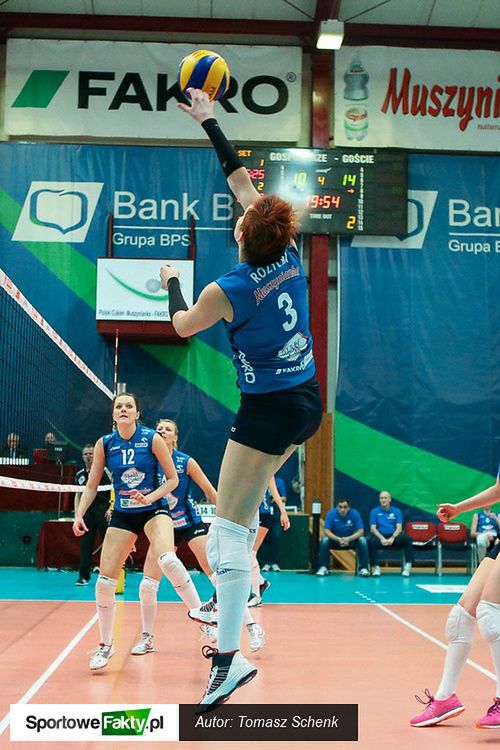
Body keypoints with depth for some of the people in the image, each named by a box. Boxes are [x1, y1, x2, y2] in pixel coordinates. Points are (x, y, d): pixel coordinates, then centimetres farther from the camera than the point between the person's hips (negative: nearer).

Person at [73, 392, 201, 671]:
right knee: (105, 581, -4)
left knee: (168, 560, -33)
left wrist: (150, 497, -19)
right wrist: (79, 514, -7)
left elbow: (173, 479, -4)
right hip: (123, 515, 3)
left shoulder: (152, 439, -9)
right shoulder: (104, 444, -1)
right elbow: (92, 486, 7)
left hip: (154, 510, -3)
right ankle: (106, 645, 15)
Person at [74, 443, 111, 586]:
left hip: (103, 510, -4)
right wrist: (77, 514, 9)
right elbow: (78, 495, 19)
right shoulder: (80, 474, 12)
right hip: (87, 511, 4)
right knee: (85, 544, 3)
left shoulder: (104, 470, -2)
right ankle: (83, 576, 7)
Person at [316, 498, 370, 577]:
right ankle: (323, 567, -20)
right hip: (335, 539, 0)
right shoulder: (331, 513, -16)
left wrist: (349, 539, -36)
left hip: (351, 539, 0)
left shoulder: (355, 513, -17)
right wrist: (338, 539, -36)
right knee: (324, 540, -29)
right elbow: (327, 531, -19)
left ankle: (363, 568, -21)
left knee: (362, 540, -28)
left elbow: (360, 531, -18)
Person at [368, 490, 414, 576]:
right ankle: (376, 567, -27)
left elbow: (399, 527, 1)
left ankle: (408, 565, -28)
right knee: (372, 541, -35)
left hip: (394, 536, 1)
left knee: (407, 538, -28)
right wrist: (382, 538, -18)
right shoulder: (374, 512, 9)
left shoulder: (396, 511, 11)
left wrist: (392, 538, -19)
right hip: (380, 536, -1)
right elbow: (372, 528, -1)